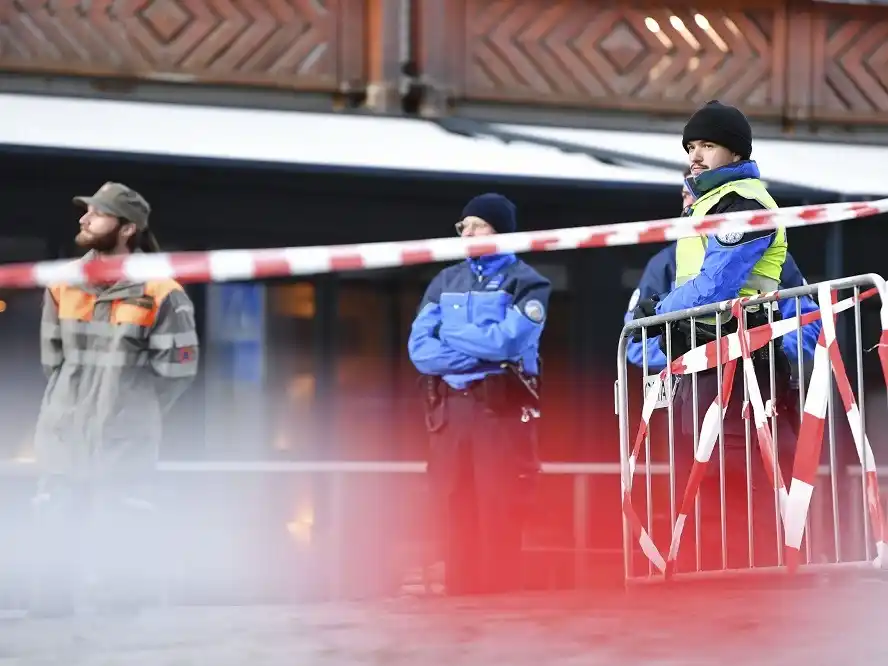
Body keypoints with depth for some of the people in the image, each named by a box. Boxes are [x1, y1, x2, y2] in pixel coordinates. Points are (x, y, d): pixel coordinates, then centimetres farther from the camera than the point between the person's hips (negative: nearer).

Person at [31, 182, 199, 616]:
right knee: (52, 559, 7)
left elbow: (176, 372, -4)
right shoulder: (63, 286, 6)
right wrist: (79, 407, 13)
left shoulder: (159, 295, -8)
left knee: (119, 562, 1)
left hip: (124, 449, -4)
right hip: (63, 442, 4)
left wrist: (132, 414, 3)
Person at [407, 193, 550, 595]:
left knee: (500, 514, -8)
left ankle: (500, 598, -7)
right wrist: (482, 353, -8)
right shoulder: (445, 282, 17)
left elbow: (508, 341, -12)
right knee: (453, 511, 2)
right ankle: (460, 596, 6)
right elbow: (419, 349, 5)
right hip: (449, 407, 4)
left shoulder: (525, 282, 4)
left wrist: (450, 334, -2)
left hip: (502, 406, -4)